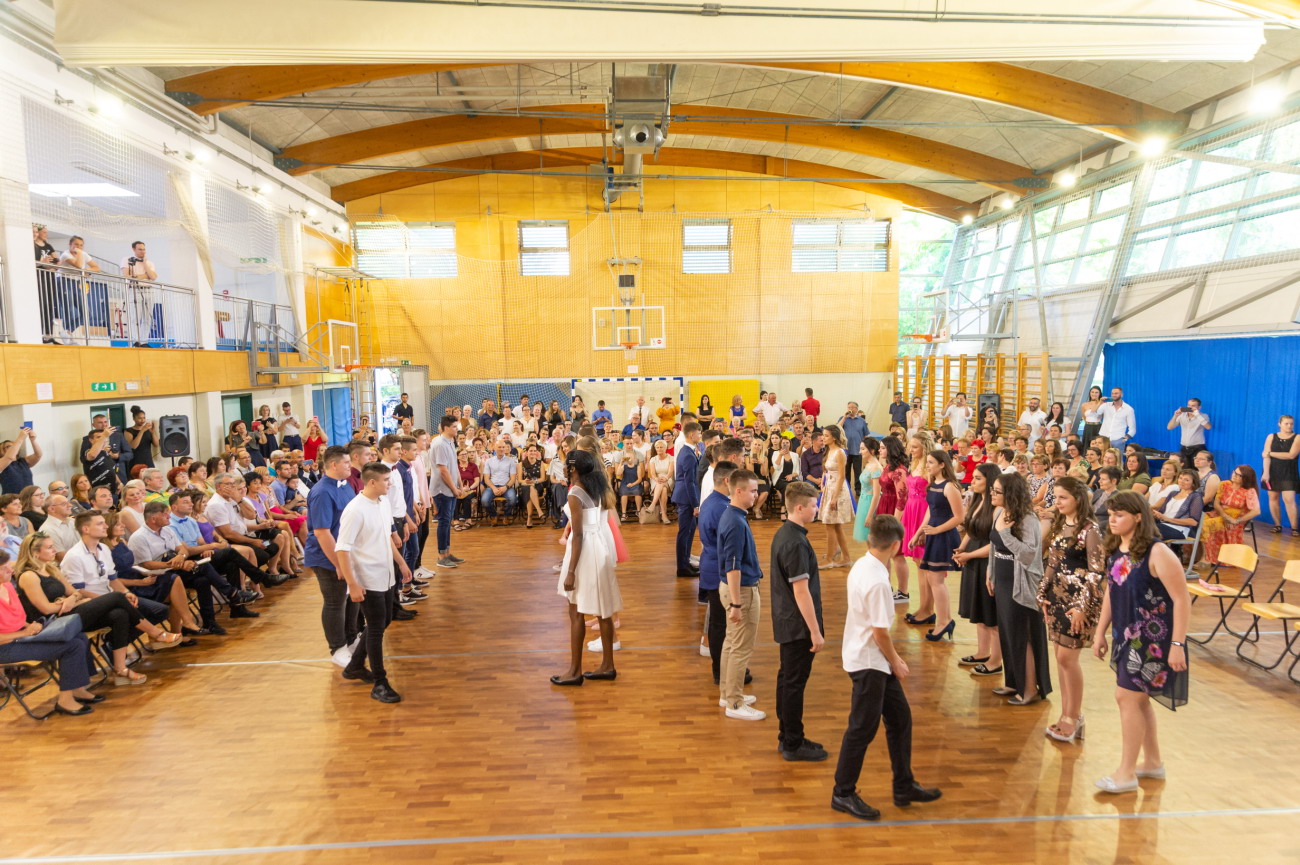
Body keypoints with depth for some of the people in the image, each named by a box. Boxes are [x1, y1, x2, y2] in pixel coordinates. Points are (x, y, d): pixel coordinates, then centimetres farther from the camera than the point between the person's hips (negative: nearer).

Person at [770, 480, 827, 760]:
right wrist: (815, 631, -18)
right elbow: (801, 591, -23)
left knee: (787, 679, 16)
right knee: (794, 682, 1)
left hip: (786, 622, 10)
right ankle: (793, 744, 13)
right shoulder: (796, 543, -23)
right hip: (798, 625, -10)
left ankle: (787, 737, 28)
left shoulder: (783, 534, 8)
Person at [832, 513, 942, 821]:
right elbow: (880, 632, -22)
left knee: (900, 718, 18)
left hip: (875, 660, 9)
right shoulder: (877, 581, -26)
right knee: (862, 728, 3)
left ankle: (904, 786, 31)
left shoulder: (861, 566, 2)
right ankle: (843, 794, 17)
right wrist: (897, 663, -5)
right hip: (868, 663, -9)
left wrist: (893, 659, 14)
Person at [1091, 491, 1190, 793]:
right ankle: (1152, 761, 35)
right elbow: (1110, 592, 12)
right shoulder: (1114, 550, 3)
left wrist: (1178, 644, -20)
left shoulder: (1157, 553, -20)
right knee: (1138, 698, 17)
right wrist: (1100, 632, 13)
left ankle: (1126, 773, 8)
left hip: (1153, 638, -8)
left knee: (1127, 696, -5)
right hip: (1126, 635, 8)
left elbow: (1181, 600, -19)